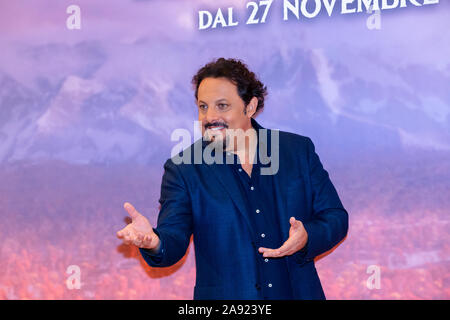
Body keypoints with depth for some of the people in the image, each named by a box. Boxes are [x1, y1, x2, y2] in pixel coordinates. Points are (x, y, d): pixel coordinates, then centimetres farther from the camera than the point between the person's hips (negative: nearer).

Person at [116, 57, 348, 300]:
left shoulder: (299, 150, 1)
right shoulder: (182, 169, -4)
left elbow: (336, 217, 1)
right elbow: (173, 241, -13)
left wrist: (307, 238, -19)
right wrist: (154, 242, -35)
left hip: (297, 292, 1)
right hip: (223, 296, -1)